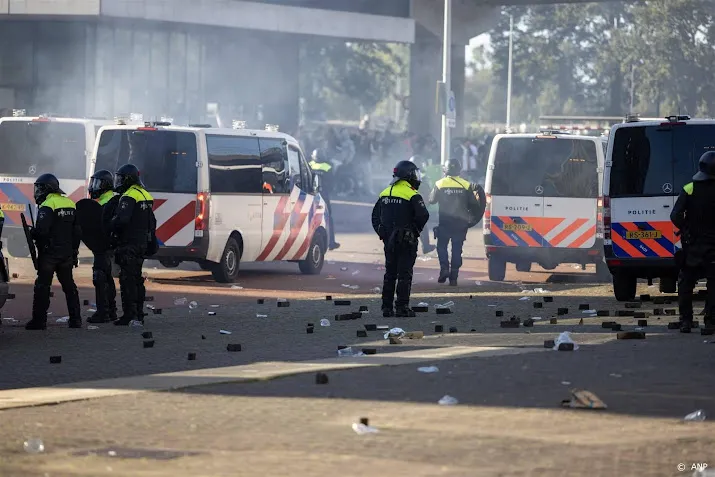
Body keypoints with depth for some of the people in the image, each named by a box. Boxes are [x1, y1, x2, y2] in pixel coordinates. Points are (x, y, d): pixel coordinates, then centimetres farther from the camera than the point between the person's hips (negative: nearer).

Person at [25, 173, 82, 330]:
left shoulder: (47, 205, -14)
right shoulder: (70, 204, 11)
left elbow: (41, 231, -23)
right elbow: (77, 231, 14)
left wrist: (32, 233, -2)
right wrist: (74, 250, 20)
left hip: (49, 253, -7)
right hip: (67, 253, 7)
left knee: (42, 286, -2)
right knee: (69, 286, 12)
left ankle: (39, 320, -3)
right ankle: (75, 319, 12)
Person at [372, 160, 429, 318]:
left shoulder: (385, 194, 10)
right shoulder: (412, 195, -12)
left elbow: (375, 216, 13)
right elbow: (423, 215, -20)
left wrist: (382, 233, 16)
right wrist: (415, 230, -3)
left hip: (389, 240, 6)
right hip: (406, 240, -6)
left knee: (390, 273, 13)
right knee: (404, 274, -2)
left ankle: (387, 307, 13)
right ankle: (402, 307, -5)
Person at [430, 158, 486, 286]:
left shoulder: (440, 184, -7)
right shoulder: (466, 185, -2)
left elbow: (432, 200, 3)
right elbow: (473, 204, 0)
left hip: (444, 222, -2)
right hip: (461, 223, 2)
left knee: (442, 246, 12)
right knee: (457, 249, 7)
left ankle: (444, 268, -9)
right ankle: (454, 277, 5)